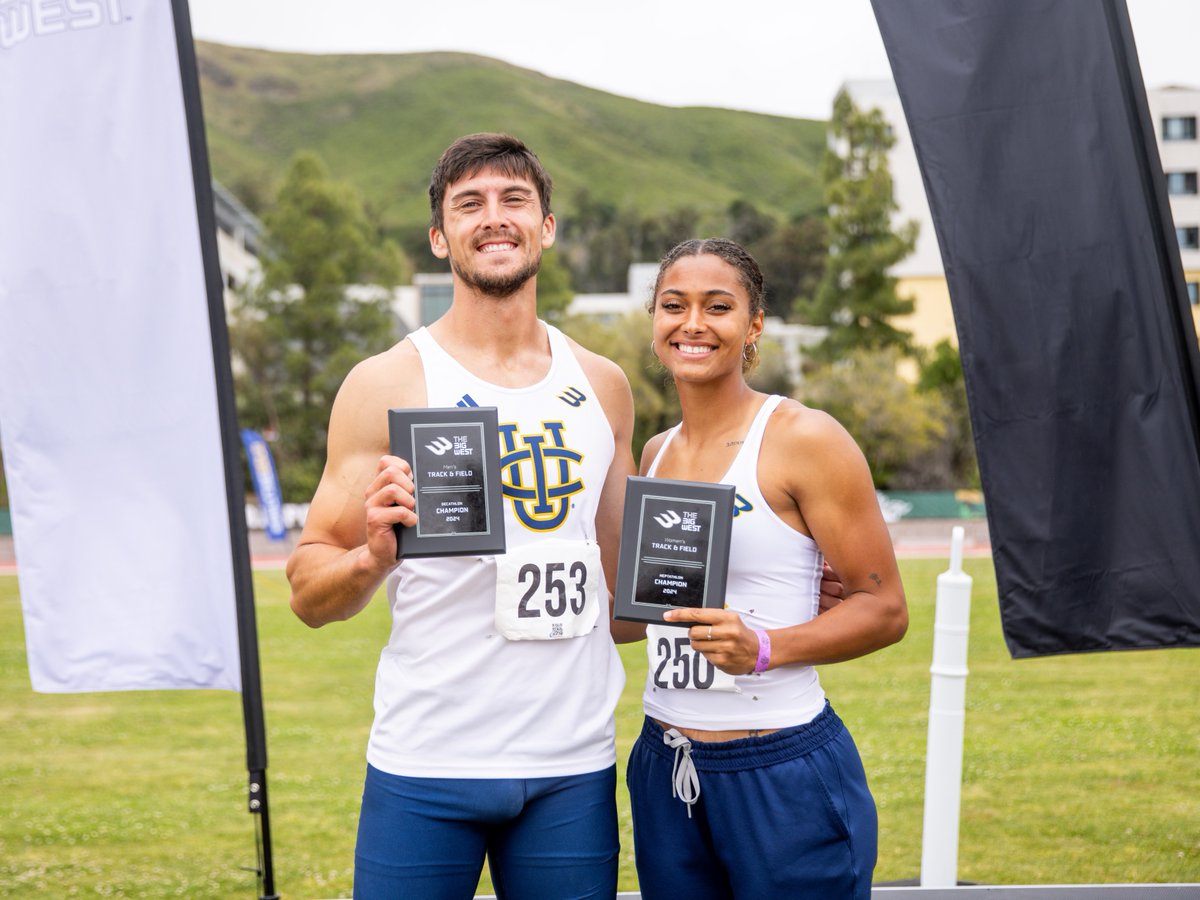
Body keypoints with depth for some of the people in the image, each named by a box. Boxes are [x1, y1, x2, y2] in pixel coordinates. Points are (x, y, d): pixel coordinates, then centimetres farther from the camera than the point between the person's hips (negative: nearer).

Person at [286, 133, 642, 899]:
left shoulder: (604, 387, 10)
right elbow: (309, 596, -1)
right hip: (428, 768, -3)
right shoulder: (388, 384, -2)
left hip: (574, 766, 3)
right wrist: (373, 557, -21)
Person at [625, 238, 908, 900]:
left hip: (782, 771, -6)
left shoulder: (805, 440, -9)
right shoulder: (657, 455, 11)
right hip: (664, 769, 6)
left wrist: (764, 647, -22)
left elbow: (884, 609, -9)